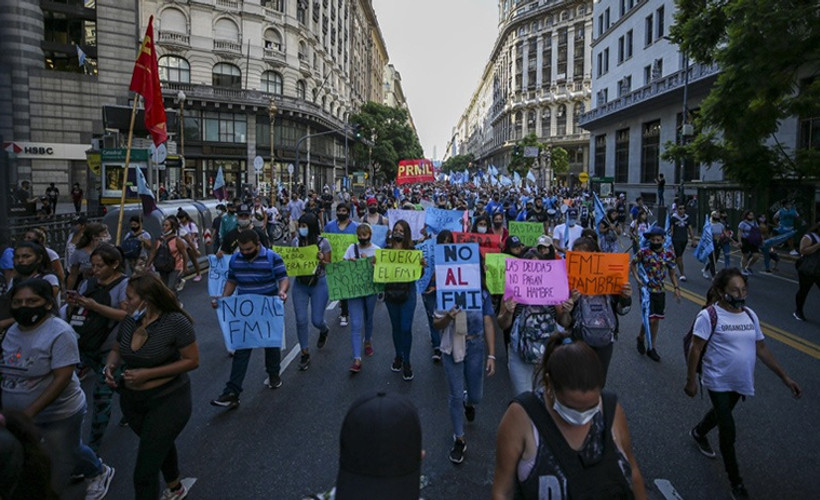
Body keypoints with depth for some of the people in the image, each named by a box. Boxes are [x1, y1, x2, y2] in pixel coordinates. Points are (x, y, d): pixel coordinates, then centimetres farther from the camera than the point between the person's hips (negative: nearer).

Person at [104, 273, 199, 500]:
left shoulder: (175, 322, -23)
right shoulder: (129, 321, -6)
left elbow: (192, 360, -19)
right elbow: (116, 350, 10)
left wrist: (148, 374, -24)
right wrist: (110, 366, -13)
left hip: (168, 400, -7)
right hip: (131, 400, 7)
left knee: (145, 471, -6)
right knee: (160, 446, 29)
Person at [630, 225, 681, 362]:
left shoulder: (669, 255, 0)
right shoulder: (643, 252, -9)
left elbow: (672, 273, 11)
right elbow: (632, 264, 4)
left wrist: (676, 288, 1)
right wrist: (637, 278, -9)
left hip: (660, 291, 4)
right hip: (646, 290, -3)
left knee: (656, 319, 10)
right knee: (650, 319, -9)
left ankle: (653, 348, 22)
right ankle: (641, 338, 21)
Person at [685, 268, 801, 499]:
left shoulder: (750, 315, 0)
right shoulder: (709, 316, -19)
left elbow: (762, 349, 7)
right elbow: (695, 349, -16)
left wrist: (785, 377, 6)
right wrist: (691, 381, -15)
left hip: (741, 382, 6)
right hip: (719, 382, -6)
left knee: (721, 413, 26)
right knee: (728, 431, -2)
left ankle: (698, 433, 56)